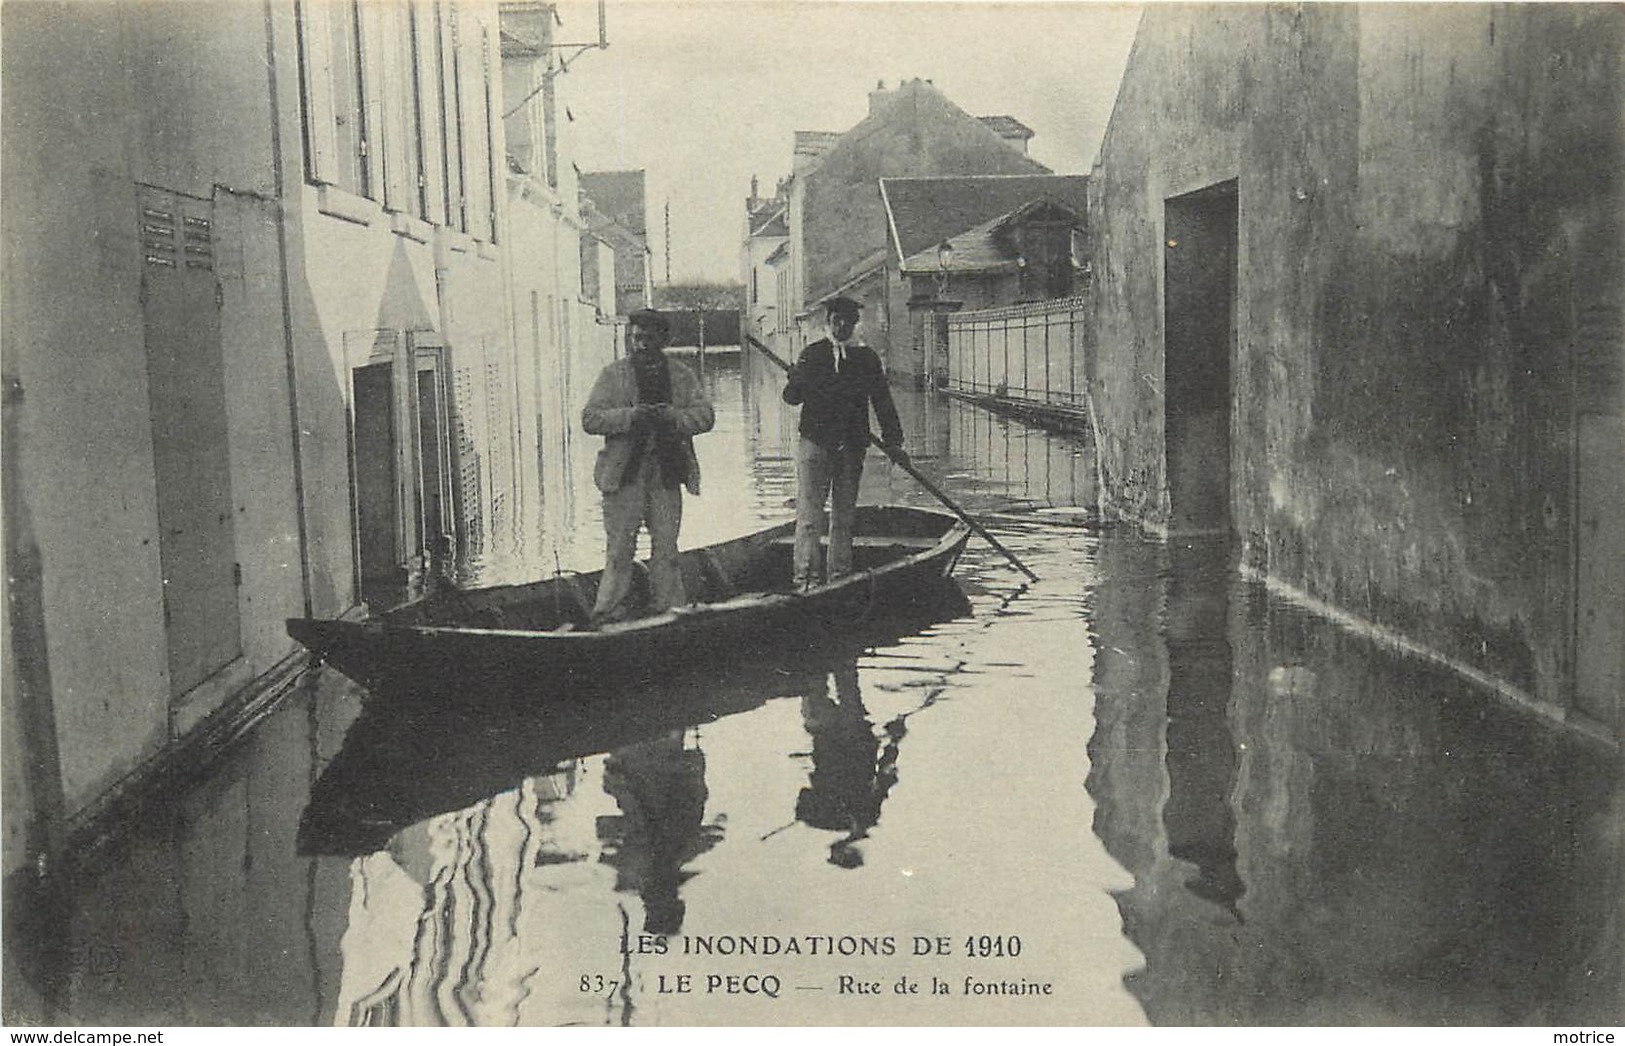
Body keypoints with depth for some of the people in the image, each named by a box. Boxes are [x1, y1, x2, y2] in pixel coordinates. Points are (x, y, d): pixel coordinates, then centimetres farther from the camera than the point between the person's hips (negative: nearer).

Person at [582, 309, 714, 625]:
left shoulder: (682, 376, 9)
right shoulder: (612, 375, 5)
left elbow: (705, 416, 2)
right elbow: (589, 419, -3)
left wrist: (670, 417, -16)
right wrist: (631, 416, -17)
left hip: (666, 472, 1)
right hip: (624, 472, -1)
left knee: (666, 546, 5)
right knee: (619, 548, -1)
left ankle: (670, 610, 13)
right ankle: (610, 613, 5)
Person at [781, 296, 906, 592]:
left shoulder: (867, 358, 8)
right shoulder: (812, 354, 4)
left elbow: (882, 401, 8)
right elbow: (791, 396, 2)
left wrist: (893, 440, 1)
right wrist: (798, 380, -19)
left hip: (852, 446, 2)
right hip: (815, 442, -2)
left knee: (844, 516, 8)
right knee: (809, 514, -7)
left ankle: (839, 576, 16)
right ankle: (805, 578, -6)